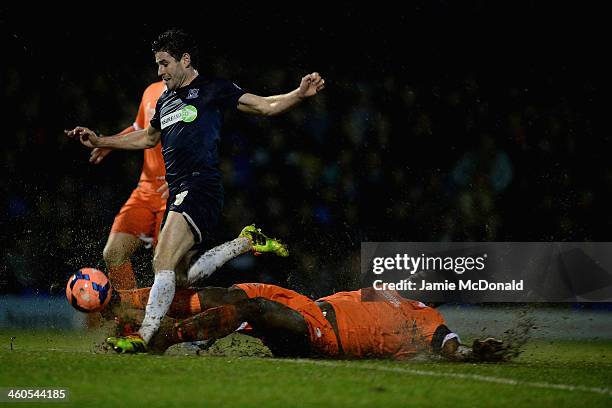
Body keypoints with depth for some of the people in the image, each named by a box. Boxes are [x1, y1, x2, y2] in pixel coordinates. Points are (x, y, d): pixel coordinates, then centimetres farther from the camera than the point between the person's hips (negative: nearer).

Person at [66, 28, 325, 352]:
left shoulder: (213, 90, 2)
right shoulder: (165, 102, 23)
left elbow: (266, 106, 1)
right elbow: (148, 138, 41)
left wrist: (300, 94, -17)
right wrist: (99, 142, 39)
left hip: (200, 188, -9)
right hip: (177, 193, 9)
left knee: (163, 262, -22)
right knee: (179, 272, 8)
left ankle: (145, 335, -29)